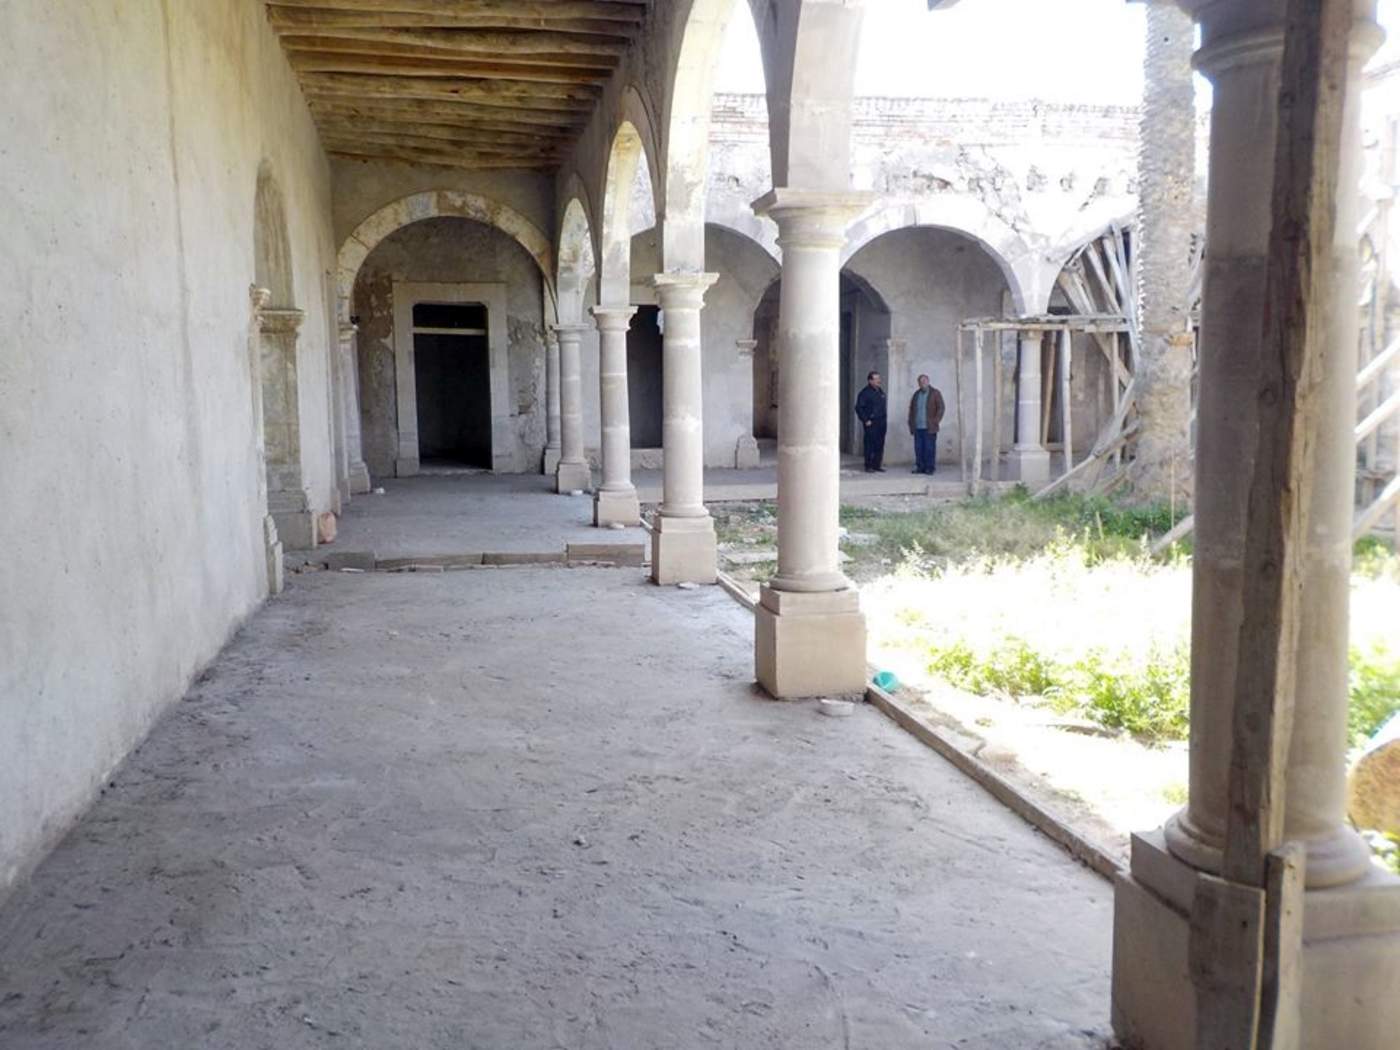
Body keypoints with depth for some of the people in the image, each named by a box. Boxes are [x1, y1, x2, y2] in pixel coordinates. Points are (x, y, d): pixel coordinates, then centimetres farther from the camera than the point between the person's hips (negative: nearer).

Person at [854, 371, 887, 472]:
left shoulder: (880, 392, 16)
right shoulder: (865, 393, -7)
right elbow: (859, 408, -11)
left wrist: (885, 417, 14)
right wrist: (866, 420, -13)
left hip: (881, 422, 7)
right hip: (871, 423, -7)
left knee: (880, 445, 7)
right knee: (870, 445, -6)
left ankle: (877, 465, 14)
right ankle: (868, 466, -1)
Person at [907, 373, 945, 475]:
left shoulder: (935, 393, 1)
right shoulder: (916, 394, 16)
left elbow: (941, 408, -3)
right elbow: (911, 409, 21)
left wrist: (935, 422, -9)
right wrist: (911, 424, 12)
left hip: (929, 428, -5)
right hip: (917, 427, 5)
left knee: (929, 448, -4)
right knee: (919, 448, 4)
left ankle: (930, 468, 1)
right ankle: (920, 467, 10)